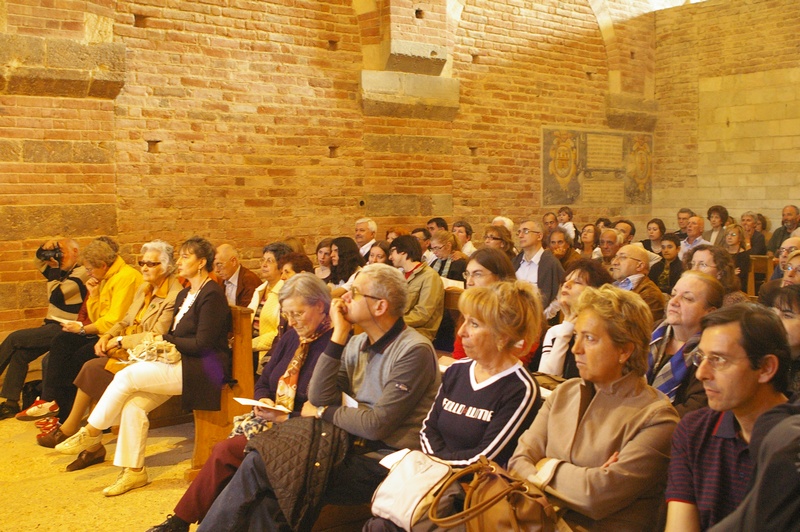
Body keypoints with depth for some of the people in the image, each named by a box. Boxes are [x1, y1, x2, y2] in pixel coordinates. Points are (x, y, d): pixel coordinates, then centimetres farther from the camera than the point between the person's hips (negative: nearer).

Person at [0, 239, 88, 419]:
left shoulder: (81, 273, -11)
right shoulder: (63, 272, 16)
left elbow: (56, 295, -20)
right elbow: (39, 263, 25)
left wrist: (55, 273, -9)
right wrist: (44, 249, 5)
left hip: (62, 329, -9)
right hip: (51, 326, 9)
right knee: (19, 353, -5)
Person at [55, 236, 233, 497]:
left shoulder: (211, 295, -11)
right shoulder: (184, 295, 18)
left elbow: (202, 343, -17)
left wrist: (164, 340, -7)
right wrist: (156, 340, 2)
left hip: (204, 368, -9)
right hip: (182, 363, 9)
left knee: (127, 376, -18)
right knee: (133, 405, -11)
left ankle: (91, 433, 0)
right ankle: (133, 471, -3)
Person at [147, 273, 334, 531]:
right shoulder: (291, 336, 12)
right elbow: (263, 383, 19)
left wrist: (284, 418, -21)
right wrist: (263, 401, -3)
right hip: (270, 419, 7)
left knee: (226, 451, -19)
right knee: (223, 450, -18)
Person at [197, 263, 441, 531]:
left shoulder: (414, 351, -14)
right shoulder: (357, 344, 10)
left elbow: (376, 425, -17)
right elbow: (319, 397, 1)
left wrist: (323, 413, -1)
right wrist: (339, 335, -3)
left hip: (386, 464, -7)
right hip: (358, 449, 7)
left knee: (258, 464, -14)